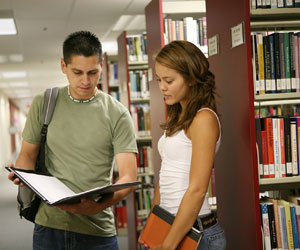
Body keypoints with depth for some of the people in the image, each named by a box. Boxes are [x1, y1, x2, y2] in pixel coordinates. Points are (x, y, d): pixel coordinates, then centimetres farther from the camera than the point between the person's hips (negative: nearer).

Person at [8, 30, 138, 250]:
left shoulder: (117, 114, -4)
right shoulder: (43, 104, 4)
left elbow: (128, 176, -9)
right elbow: (28, 154, 11)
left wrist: (100, 204, -28)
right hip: (49, 226, 2)